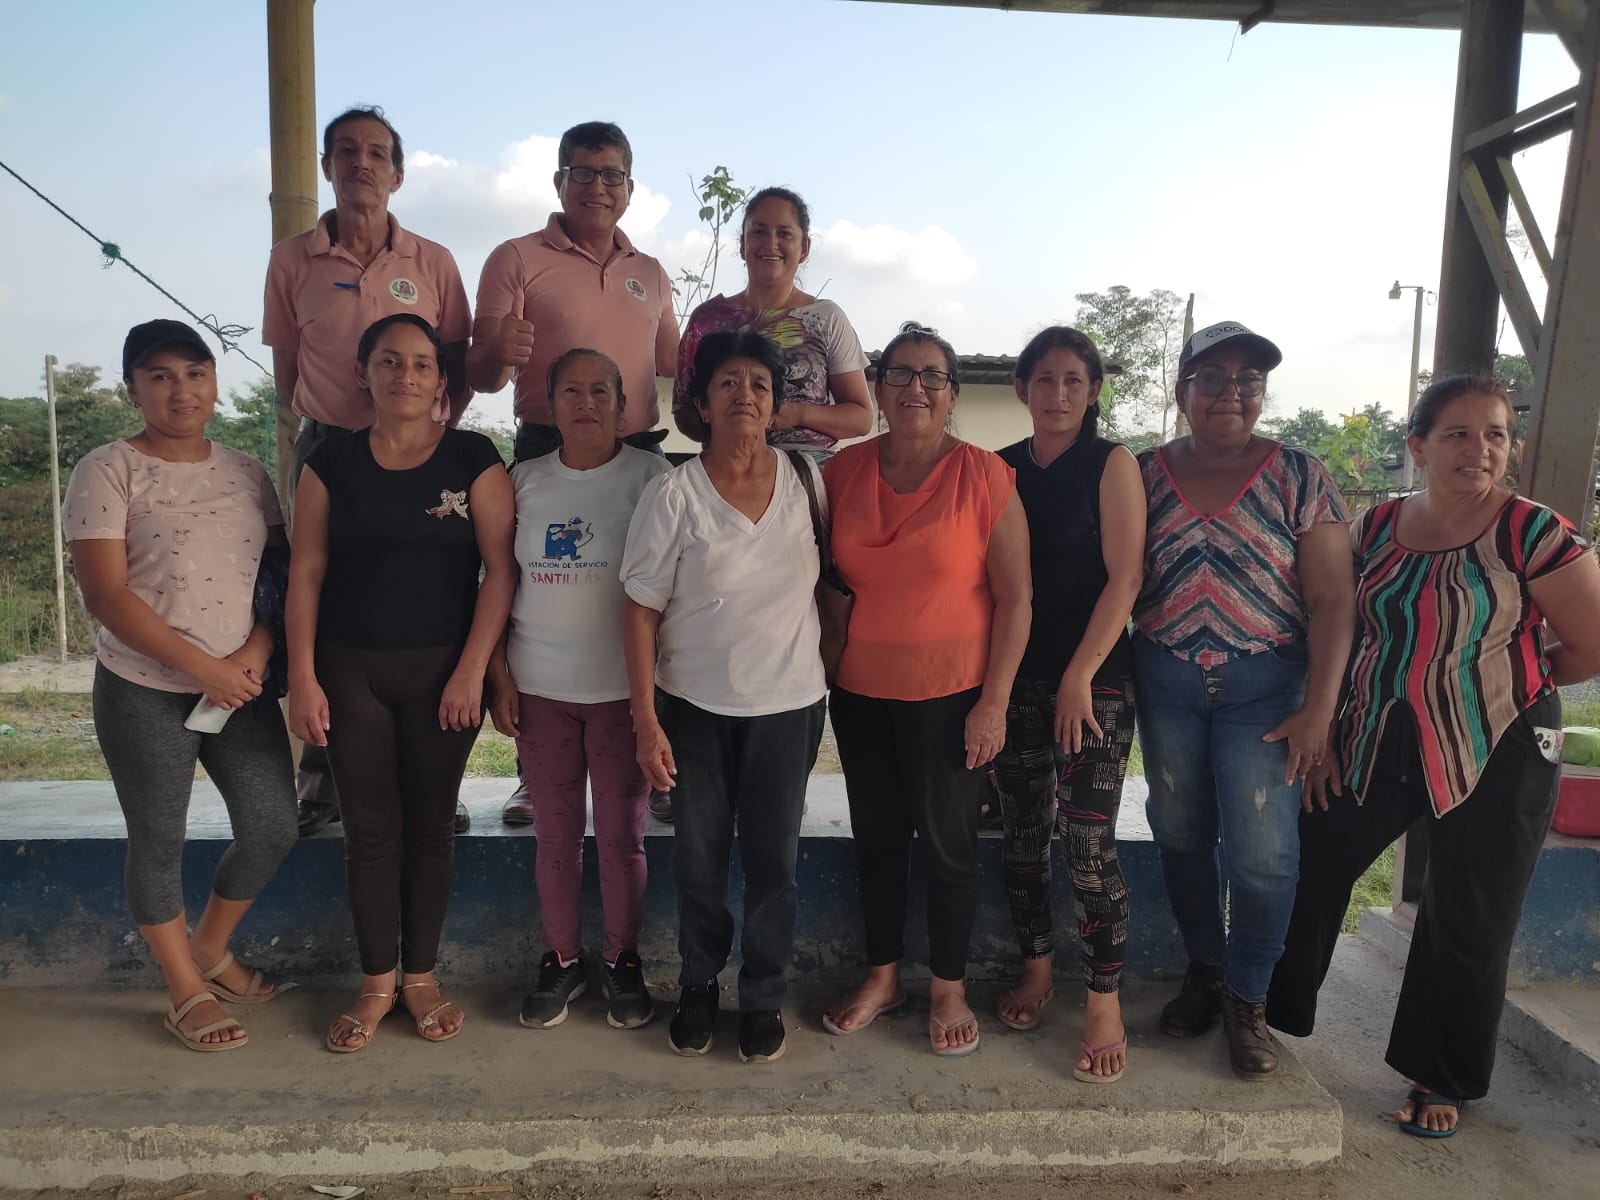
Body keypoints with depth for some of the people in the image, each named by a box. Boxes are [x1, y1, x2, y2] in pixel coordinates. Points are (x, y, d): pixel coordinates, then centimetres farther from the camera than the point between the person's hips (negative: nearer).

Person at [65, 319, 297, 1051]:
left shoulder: (245, 472, 6)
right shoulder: (108, 471, -8)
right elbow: (107, 595, -14)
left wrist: (257, 650, -11)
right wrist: (203, 667, -18)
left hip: (242, 686, 4)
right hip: (143, 692, -4)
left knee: (272, 826, 6)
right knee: (159, 842, 9)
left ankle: (209, 947, 33)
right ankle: (187, 991, 27)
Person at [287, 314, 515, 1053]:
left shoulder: (473, 459, -3)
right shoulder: (331, 464, 3)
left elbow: (500, 570, -6)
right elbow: (306, 573, 3)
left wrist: (471, 671, -11)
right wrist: (302, 676, -2)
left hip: (442, 670, -1)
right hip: (351, 670, 2)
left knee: (429, 825, 8)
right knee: (370, 828, 7)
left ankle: (420, 977, 24)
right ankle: (376, 983, 22)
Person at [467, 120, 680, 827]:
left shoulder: (650, 273, 16)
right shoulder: (517, 260, 3)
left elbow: (671, 360, 27)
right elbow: (479, 375, -1)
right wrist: (499, 355, -23)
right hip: (548, 455, -3)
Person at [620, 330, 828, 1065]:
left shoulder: (807, 480, -1)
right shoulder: (673, 494, -8)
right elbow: (641, 610, -7)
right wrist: (646, 720, -11)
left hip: (787, 705, 1)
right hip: (695, 707, -1)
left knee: (772, 860, 8)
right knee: (698, 858, 11)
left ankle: (764, 998, 29)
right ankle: (698, 988, 34)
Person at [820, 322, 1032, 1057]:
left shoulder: (984, 476, -10)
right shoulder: (843, 470, 1)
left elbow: (1016, 598, -9)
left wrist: (994, 702, -11)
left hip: (949, 694, -3)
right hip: (860, 692, 4)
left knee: (947, 841, 9)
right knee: (876, 836, 15)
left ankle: (950, 988, 29)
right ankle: (882, 977, 34)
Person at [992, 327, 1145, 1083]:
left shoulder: (1112, 465, -1)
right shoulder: (1000, 469, 9)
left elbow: (1125, 575, -8)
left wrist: (1080, 676, -13)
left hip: (1094, 677, -4)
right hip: (1014, 676, 4)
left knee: (1089, 841, -5)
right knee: (1022, 831, 10)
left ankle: (1105, 1003, 9)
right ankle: (1035, 968, 28)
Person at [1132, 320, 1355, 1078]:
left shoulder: (1299, 476, -3)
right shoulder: (1144, 475, 2)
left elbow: (1332, 599, -6)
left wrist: (1319, 708, -12)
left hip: (1264, 685, -2)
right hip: (1163, 681, 2)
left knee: (1261, 852, -1)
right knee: (1180, 836, 12)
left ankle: (1247, 1000, 20)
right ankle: (1203, 970, 33)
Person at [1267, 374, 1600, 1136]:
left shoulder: (1532, 534, -13)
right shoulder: (1374, 528, 0)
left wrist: (1498, 676, 2)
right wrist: (1324, 737, 3)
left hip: (1495, 756, -3)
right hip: (1376, 744, 4)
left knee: (1467, 925, 10)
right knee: (1308, 868, 9)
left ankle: (1444, 1080, 32)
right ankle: (1273, 1011, 32)